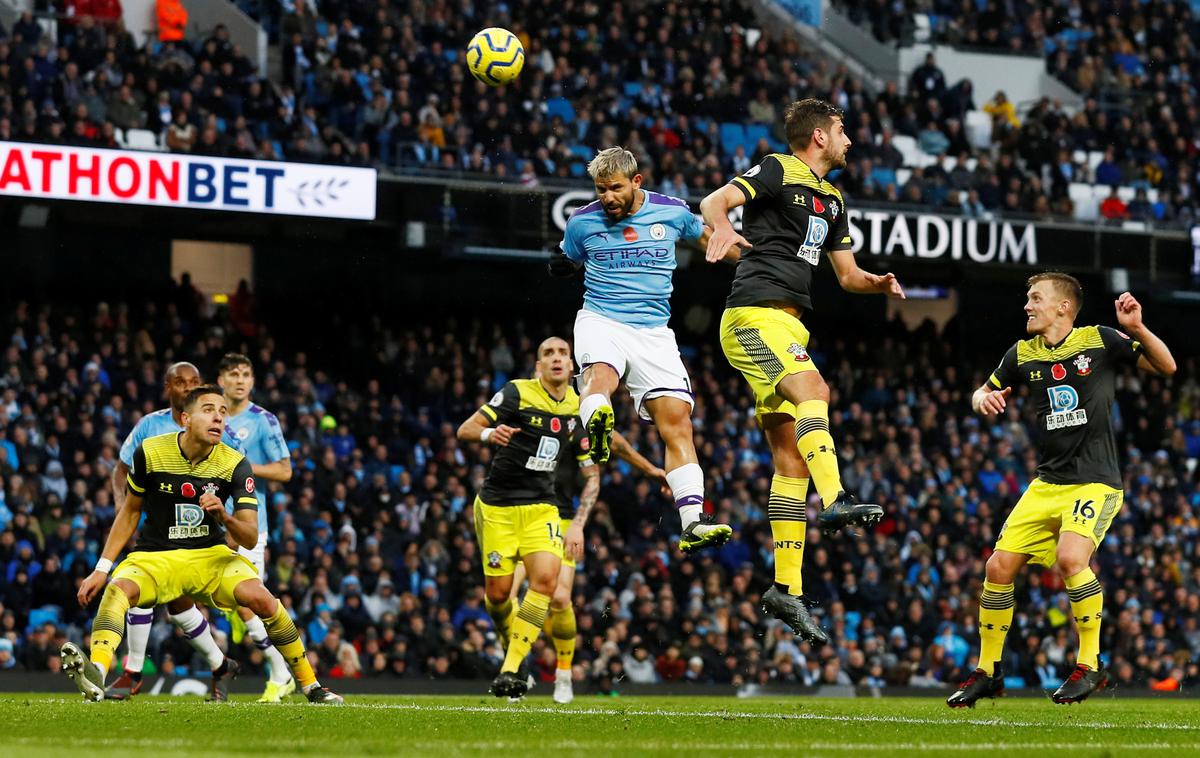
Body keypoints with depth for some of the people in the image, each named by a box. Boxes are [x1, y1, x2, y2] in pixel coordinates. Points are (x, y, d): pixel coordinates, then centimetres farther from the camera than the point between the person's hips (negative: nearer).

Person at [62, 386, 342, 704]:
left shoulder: (235, 464, -7)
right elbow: (131, 511, 9)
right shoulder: (150, 452, -7)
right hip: (154, 557, -1)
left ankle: (311, 686, -10)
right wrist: (102, 568, 4)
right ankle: (95, 673, -57)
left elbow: (250, 538, -10)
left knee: (261, 598, -27)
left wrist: (224, 517, -32)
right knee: (118, 589, -34)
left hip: (211, 557, 1)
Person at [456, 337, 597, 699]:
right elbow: (465, 429, -8)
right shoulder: (517, 393, -7)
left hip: (541, 507, 2)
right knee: (498, 591, -5)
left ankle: (511, 669, -20)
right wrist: (489, 433, -31)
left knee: (546, 577, -21)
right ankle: (511, 649, 28)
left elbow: (592, 475, 12)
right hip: (497, 506, -2)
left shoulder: (579, 411, 5)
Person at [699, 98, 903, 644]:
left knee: (791, 454, 3)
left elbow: (847, 273, 28)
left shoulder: (830, 199, 23)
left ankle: (787, 587, 2)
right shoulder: (779, 171, -2)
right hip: (755, 313, -9)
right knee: (812, 389, -32)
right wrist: (722, 226, -39)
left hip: (787, 324, 9)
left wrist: (880, 283, 6)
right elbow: (715, 200, -16)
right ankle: (836, 502, -49)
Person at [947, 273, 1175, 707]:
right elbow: (986, 392, 22)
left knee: (1070, 558, -28)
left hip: (1094, 481, -5)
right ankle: (988, 672, 13)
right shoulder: (1022, 355, 8)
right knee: (999, 566, -3)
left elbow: (1166, 367, -3)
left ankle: (1090, 666, -13)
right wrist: (982, 398, -3)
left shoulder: (1100, 341, -5)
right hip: (1047, 485, 5)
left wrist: (1136, 329, -20)